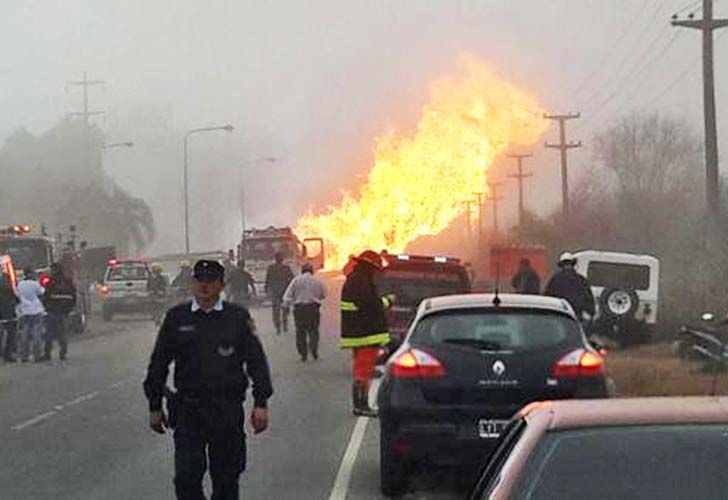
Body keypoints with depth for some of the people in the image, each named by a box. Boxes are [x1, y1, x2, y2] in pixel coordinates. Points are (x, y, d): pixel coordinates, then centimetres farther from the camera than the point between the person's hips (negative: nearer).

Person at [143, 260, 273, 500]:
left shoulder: (238, 317, 3)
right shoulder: (176, 317, 5)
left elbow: (256, 360, 3)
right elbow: (159, 363, 9)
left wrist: (261, 403, -5)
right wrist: (154, 406, 8)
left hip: (227, 410, 0)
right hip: (188, 410, 0)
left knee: (226, 478, 6)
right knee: (186, 477, -8)